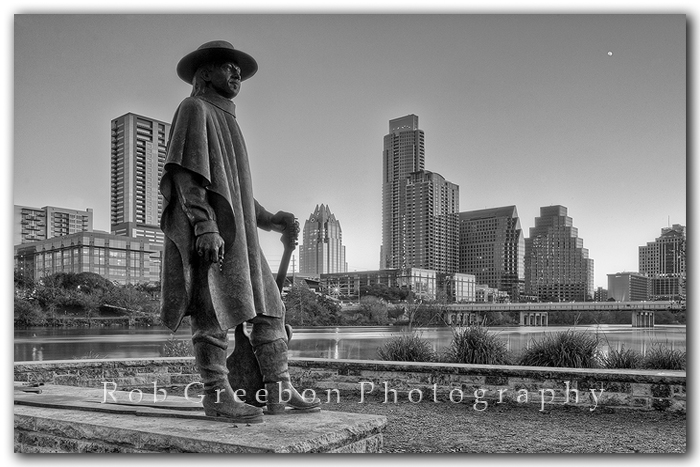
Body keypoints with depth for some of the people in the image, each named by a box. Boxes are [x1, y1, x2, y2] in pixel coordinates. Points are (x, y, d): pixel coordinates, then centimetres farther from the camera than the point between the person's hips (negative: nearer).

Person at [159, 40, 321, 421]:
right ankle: (217, 396, 1)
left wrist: (269, 220, 16)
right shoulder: (194, 109, 1)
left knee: (268, 306, 3)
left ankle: (278, 391, 5)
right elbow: (187, 173, -13)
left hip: (234, 231, 9)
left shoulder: (224, 121, 29)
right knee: (214, 312, -8)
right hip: (207, 232, -9)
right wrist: (205, 226, -24)